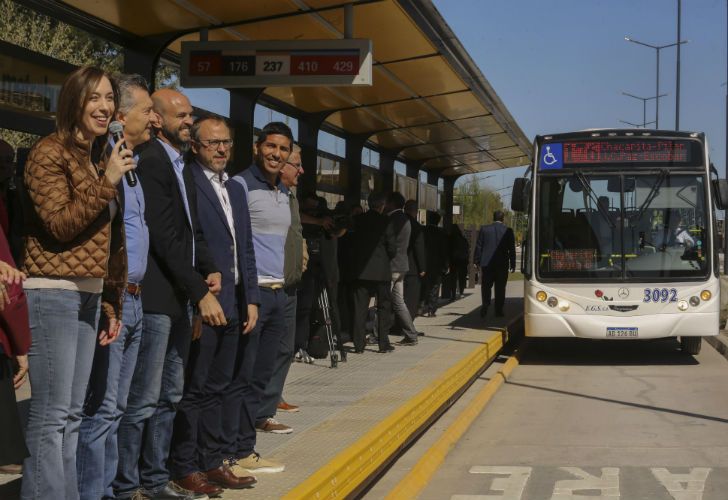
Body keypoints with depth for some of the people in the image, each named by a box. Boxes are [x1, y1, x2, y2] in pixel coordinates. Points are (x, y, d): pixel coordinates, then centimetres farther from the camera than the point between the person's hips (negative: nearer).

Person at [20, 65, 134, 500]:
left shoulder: (102, 160, 18)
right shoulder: (51, 153, -6)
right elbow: (60, 224, -14)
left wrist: (112, 305, 17)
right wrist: (108, 183, -14)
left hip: (90, 296, 8)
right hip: (53, 295, -8)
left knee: (72, 414, 9)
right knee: (51, 415, -8)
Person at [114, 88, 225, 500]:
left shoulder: (182, 166, 15)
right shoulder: (151, 162, -14)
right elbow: (165, 238, -19)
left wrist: (211, 269, 3)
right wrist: (201, 293, -19)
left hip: (180, 297, 10)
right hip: (156, 297, -10)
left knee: (169, 396, 15)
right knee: (143, 400, -5)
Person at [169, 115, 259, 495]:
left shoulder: (235, 190, 18)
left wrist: (250, 299, 12)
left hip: (232, 304, 8)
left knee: (216, 388, 14)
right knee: (193, 389, 0)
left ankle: (212, 461, 21)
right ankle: (185, 467, 9)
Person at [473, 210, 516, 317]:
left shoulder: (484, 229, 0)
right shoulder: (508, 231, -2)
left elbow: (478, 246, 3)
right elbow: (512, 249, 1)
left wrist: (477, 261, 9)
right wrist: (512, 264, 7)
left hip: (487, 263, 1)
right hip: (502, 264, -1)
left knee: (486, 286, 8)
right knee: (500, 288, 6)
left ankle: (485, 305, -10)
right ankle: (498, 310, 6)